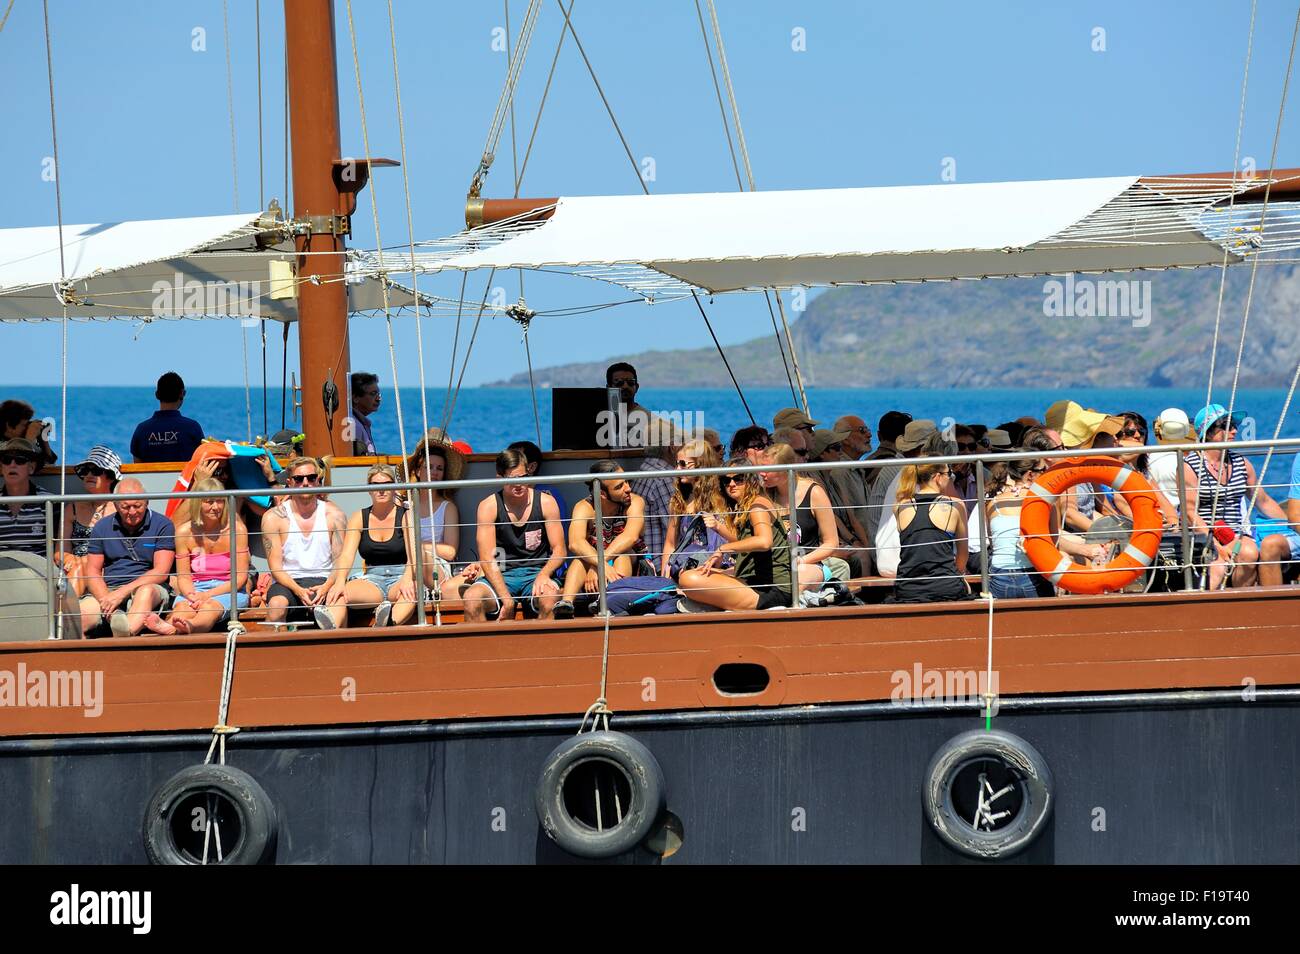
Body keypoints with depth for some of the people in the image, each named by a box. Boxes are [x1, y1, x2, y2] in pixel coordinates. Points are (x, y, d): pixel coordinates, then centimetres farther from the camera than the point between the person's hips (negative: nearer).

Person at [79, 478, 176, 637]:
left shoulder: (162, 526, 4)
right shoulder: (102, 528, 16)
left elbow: (161, 572, -4)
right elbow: (92, 570, 12)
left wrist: (123, 592, -14)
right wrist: (105, 599, -11)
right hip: (107, 590, 4)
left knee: (146, 591, -42)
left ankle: (128, 631, -68)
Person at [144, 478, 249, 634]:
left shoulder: (236, 529, -2)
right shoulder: (185, 532, 4)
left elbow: (241, 577, -5)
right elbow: (183, 576, 5)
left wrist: (208, 595, -17)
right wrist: (191, 595, -20)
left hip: (229, 591, -2)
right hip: (196, 589, 2)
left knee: (211, 606, -38)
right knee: (182, 607, -35)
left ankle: (190, 626, -74)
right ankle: (168, 627, -71)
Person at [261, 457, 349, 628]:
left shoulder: (333, 515, 9)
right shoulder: (273, 517, 4)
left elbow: (340, 562, 4)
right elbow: (275, 567, -1)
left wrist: (326, 587, -19)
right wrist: (299, 591, -21)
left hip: (323, 581, 0)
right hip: (287, 582, 0)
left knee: (340, 599, -37)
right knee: (277, 603, -37)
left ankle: (331, 630, -64)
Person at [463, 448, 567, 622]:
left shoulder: (545, 502, 1)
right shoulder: (489, 507, -3)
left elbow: (559, 550, 2)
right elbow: (487, 558, -9)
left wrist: (543, 574, -22)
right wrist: (506, 599, -21)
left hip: (536, 574, 0)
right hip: (501, 575, 0)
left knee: (549, 597, -35)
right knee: (471, 598, -31)